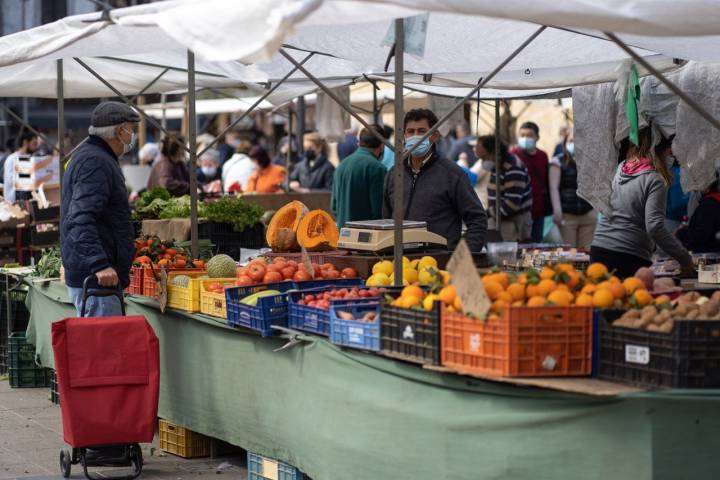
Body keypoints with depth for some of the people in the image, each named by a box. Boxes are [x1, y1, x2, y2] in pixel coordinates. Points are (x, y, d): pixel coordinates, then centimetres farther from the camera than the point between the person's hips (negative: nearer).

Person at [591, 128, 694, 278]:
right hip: (629, 258, -6)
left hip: (598, 250, 6)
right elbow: (655, 227, -17)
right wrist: (685, 259, -12)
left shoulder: (618, 170, 8)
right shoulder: (654, 181, -9)